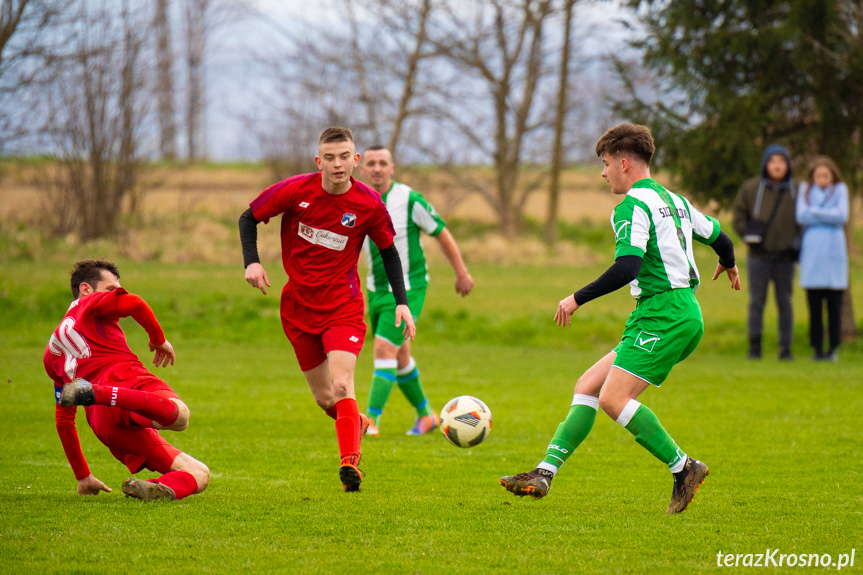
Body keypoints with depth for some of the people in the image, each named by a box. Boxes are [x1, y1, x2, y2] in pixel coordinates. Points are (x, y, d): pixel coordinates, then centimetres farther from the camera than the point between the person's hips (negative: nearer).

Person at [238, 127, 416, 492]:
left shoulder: (369, 204, -9)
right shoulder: (295, 191, -11)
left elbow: (388, 252, 7)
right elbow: (249, 218, 3)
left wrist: (401, 302, -1)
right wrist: (251, 262, -13)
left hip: (343, 306, -2)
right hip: (298, 306, 2)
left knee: (341, 384, -22)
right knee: (324, 398, 9)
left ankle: (350, 462, -19)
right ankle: (356, 424, 41)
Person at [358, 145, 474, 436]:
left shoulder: (409, 200, -15)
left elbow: (442, 233, -4)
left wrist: (462, 273, 1)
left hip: (408, 289, -6)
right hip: (376, 289, 6)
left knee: (384, 348, -18)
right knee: (399, 357, 16)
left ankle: (372, 420, -19)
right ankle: (425, 414, 34)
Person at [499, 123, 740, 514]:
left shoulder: (633, 206, -9)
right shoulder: (673, 200, 19)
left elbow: (628, 266, -22)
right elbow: (719, 238, 30)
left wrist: (578, 299, -15)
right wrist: (728, 264, 53)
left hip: (663, 314, -10)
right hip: (685, 314, 10)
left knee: (614, 398, -18)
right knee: (587, 387, 7)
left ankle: (683, 468, -13)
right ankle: (545, 473, 2)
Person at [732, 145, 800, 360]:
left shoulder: (797, 191, 4)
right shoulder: (751, 188, 2)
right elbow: (739, 213, 8)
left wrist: (797, 242, 0)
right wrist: (747, 234, -6)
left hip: (785, 256, 1)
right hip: (759, 256, -1)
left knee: (785, 302, 3)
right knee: (757, 301, 0)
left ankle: (785, 347, 7)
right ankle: (754, 345, 6)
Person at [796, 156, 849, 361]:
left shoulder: (840, 189, 7)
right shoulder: (806, 189, 10)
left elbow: (842, 216, -6)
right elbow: (801, 217, -3)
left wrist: (815, 212, -5)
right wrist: (829, 216, -6)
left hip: (833, 252, -1)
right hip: (811, 251, 1)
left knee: (834, 304, -2)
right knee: (814, 305, 0)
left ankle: (834, 347, 5)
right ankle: (817, 348, 5)